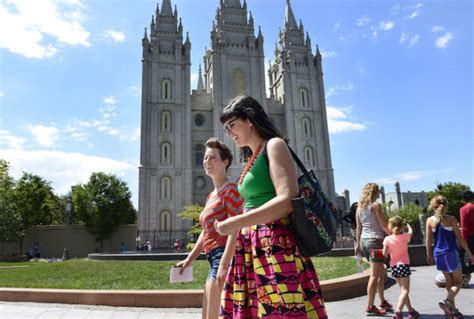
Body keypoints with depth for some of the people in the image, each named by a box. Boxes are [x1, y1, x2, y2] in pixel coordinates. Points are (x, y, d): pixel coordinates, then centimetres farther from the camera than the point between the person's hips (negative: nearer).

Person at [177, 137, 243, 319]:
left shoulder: (230, 189, -7)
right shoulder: (211, 196, 19)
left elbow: (234, 229, -17)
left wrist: (224, 264, -23)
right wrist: (189, 260, 16)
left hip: (225, 258, -9)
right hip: (215, 260, 10)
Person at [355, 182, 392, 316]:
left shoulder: (359, 207, 12)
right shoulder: (375, 205, -7)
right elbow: (384, 226, -9)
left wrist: (358, 244, 15)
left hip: (364, 241, 8)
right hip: (375, 240, -8)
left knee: (381, 272, 19)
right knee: (375, 275, -4)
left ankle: (382, 302, 27)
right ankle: (370, 307, -2)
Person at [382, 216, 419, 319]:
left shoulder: (387, 239, -8)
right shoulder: (405, 237, -6)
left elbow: (384, 254, -5)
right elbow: (411, 232, 18)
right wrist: (408, 226, 38)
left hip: (394, 266, 3)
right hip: (404, 265, -3)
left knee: (403, 290, 18)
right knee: (405, 291, -4)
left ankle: (411, 310, 27)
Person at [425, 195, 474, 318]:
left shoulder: (430, 220, -1)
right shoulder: (451, 219, -8)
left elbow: (428, 240, 2)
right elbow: (460, 238, -5)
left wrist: (429, 255, 12)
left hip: (438, 254, 4)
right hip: (451, 253, -4)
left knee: (449, 281, 18)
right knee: (458, 282, 8)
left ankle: (452, 309, 22)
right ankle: (447, 301, -16)